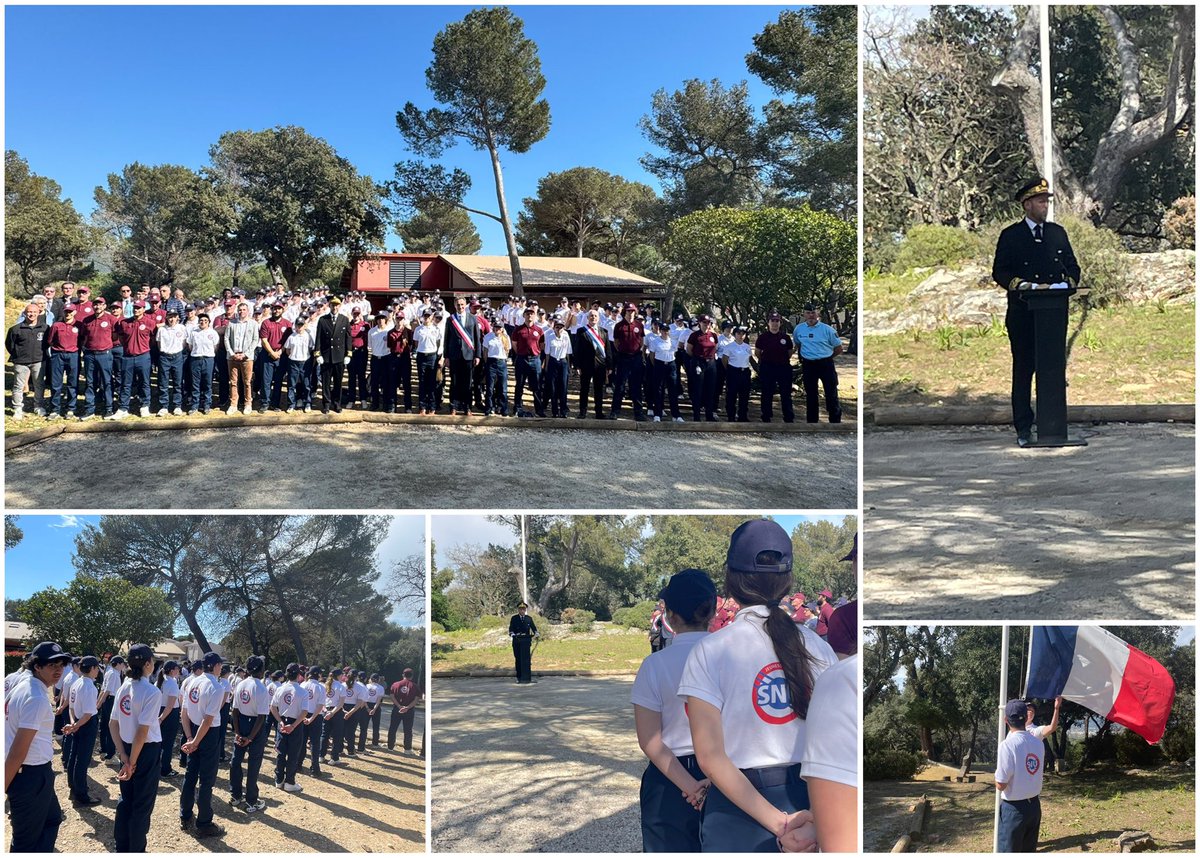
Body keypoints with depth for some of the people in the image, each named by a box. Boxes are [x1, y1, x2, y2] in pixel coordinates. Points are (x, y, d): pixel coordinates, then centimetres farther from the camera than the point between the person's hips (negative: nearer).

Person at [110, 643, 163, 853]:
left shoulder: (124, 688, 2)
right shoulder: (152, 692, -20)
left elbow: (113, 724, 5)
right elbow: (142, 731, -23)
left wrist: (124, 756, 4)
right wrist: (132, 762, -16)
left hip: (128, 749, 7)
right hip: (146, 751, -7)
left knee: (126, 799, 19)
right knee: (142, 804, 7)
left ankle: (122, 848, 29)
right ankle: (136, 850, 17)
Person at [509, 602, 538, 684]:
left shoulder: (529, 618, 11)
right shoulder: (514, 618, 7)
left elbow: (533, 627, 9)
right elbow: (511, 628, -1)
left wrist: (536, 633, -12)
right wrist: (512, 634, -22)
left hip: (526, 641, 0)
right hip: (516, 641, 0)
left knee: (525, 659, -8)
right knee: (518, 659, 2)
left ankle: (526, 678, -8)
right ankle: (519, 678, 9)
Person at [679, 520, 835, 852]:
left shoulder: (709, 651, -9)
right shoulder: (817, 647, 0)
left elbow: (710, 756, -15)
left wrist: (777, 823, -16)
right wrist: (818, 819, -11)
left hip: (737, 803, -3)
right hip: (809, 800, 3)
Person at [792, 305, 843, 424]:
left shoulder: (827, 329, -6)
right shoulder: (798, 329, 4)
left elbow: (838, 349, 1)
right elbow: (797, 345, 21)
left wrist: (825, 357, 6)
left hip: (826, 364, -3)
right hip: (808, 365, 3)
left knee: (831, 395, -2)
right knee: (810, 396, 10)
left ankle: (835, 420, 5)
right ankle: (812, 420, 19)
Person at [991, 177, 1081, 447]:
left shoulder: (1058, 233, 15)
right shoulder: (1010, 236, 4)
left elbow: (1072, 267, 16)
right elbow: (999, 272, 2)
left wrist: (1068, 282, -5)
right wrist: (1018, 283, -16)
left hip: (1055, 313, 3)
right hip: (1023, 315, -3)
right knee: (1023, 370, -1)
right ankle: (1023, 429, 3)